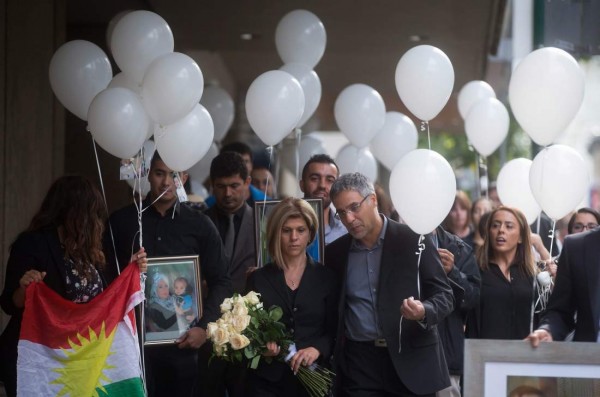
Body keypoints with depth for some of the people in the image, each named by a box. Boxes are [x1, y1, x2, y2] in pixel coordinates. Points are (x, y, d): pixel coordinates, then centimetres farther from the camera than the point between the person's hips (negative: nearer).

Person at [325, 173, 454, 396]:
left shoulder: (415, 241, -2)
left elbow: (444, 296, -2)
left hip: (412, 360, -2)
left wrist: (424, 312, -24)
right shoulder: (335, 252, 9)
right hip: (359, 364, 2)